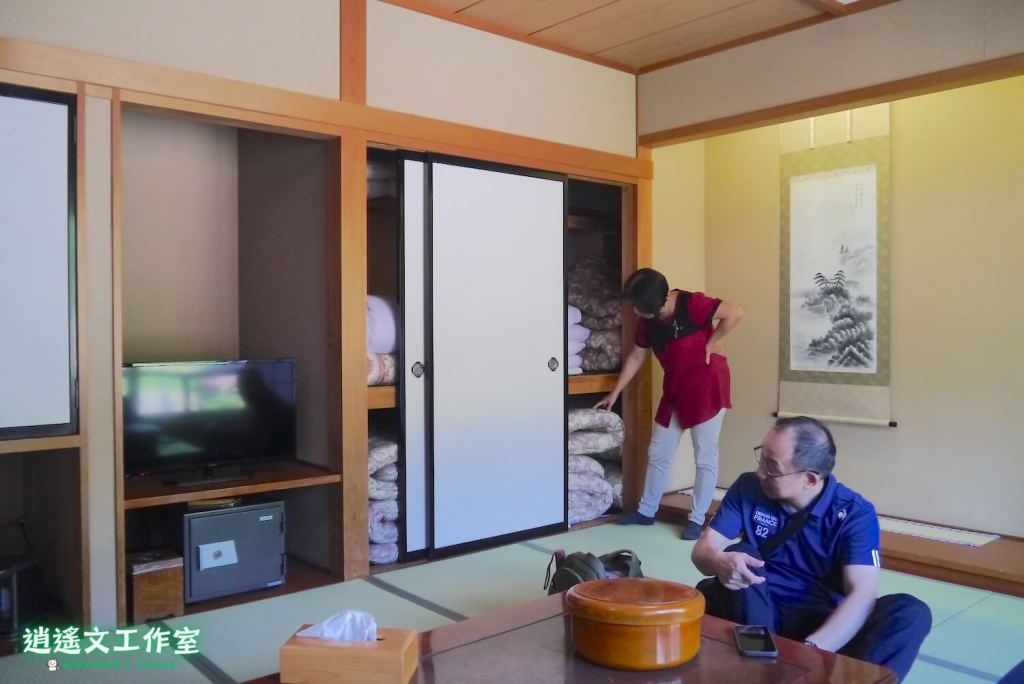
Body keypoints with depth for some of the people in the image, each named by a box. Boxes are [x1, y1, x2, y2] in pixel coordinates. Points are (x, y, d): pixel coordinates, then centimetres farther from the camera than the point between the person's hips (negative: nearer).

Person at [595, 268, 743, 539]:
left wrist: (710, 344, -17)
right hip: (675, 389, 7)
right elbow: (636, 357, 11)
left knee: (705, 457, 0)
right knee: (657, 453, 12)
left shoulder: (691, 304, -19)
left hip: (706, 385, -7)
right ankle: (646, 510, 25)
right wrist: (614, 393, 13)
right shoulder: (647, 321, 2)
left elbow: (735, 313, -23)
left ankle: (697, 518, 11)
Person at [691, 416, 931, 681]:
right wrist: (721, 562, -33)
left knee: (910, 613, -26)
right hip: (759, 614, 1)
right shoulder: (748, 488, -3)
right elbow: (703, 549, -6)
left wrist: (810, 649, -39)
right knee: (739, 556, -28)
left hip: (822, 623, -1)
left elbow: (862, 595, -22)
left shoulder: (854, 513, -10)